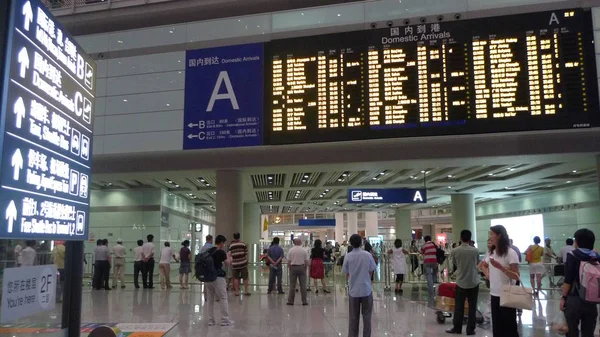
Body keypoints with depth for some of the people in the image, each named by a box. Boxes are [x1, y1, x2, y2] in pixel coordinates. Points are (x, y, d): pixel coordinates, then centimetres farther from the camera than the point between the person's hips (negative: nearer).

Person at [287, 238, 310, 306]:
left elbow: (288, 262, -2)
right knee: (303, 285, 3)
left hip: (293, 268, 0)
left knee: (292, 285, 4)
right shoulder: (304, 250, -2)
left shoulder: (291, 250, -2)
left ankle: (290, 301, 7)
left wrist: (290, 269, 10)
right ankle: (304, 301, 5)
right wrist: (305, 269, 10)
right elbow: (306, 261, -3)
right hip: (302, 267, 0)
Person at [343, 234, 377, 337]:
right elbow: (371, 272, 0)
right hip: (366, 289, 0)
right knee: (366, 316, 11)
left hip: (353, 290, 1)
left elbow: (346, 274, 0)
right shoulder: (368, 255, -8)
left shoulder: (348, 256, -7)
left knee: (353, 317, 10)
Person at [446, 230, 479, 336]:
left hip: (461, 282, 0)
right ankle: (470, 330, 12)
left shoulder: (455, 251, -8)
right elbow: (477, 263, 9)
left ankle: (457, 328, 15)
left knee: (459, 306, 8)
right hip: (473, 282, 0)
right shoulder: (475, 250, -8)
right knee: (472, 307, 7)